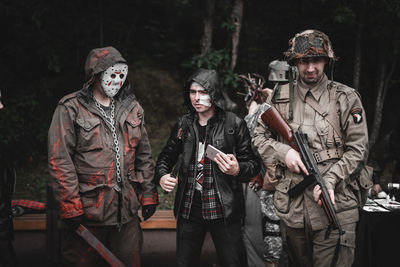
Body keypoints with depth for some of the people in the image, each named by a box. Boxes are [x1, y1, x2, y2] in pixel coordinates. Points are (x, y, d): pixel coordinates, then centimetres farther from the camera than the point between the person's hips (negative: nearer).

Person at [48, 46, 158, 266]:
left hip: (127, 211, 5)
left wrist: (148, 195, 11)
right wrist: (71, 206, -13)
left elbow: (144, 155, 16)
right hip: (88, 212, -4)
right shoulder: (71, 109, -5)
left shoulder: (132, 109, 12)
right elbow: (60, 161, -9)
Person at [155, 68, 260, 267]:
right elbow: (166, 157, 20)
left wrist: (237, 170, -22)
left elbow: (253, 164, 0)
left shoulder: (234, 124, -4)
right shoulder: (184, 124, 8)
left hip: (223, 210, -3)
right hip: (188, 208, 4)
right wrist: (162, 176, 0)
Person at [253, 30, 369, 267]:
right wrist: (283, 151, -6)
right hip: (291, 207, 3)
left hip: (333, 207, -3)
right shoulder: (280, 98, 9)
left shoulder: (345, 98, 1)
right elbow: (259, 136, 14)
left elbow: (358, 150, -2)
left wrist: (331, 179, -15)